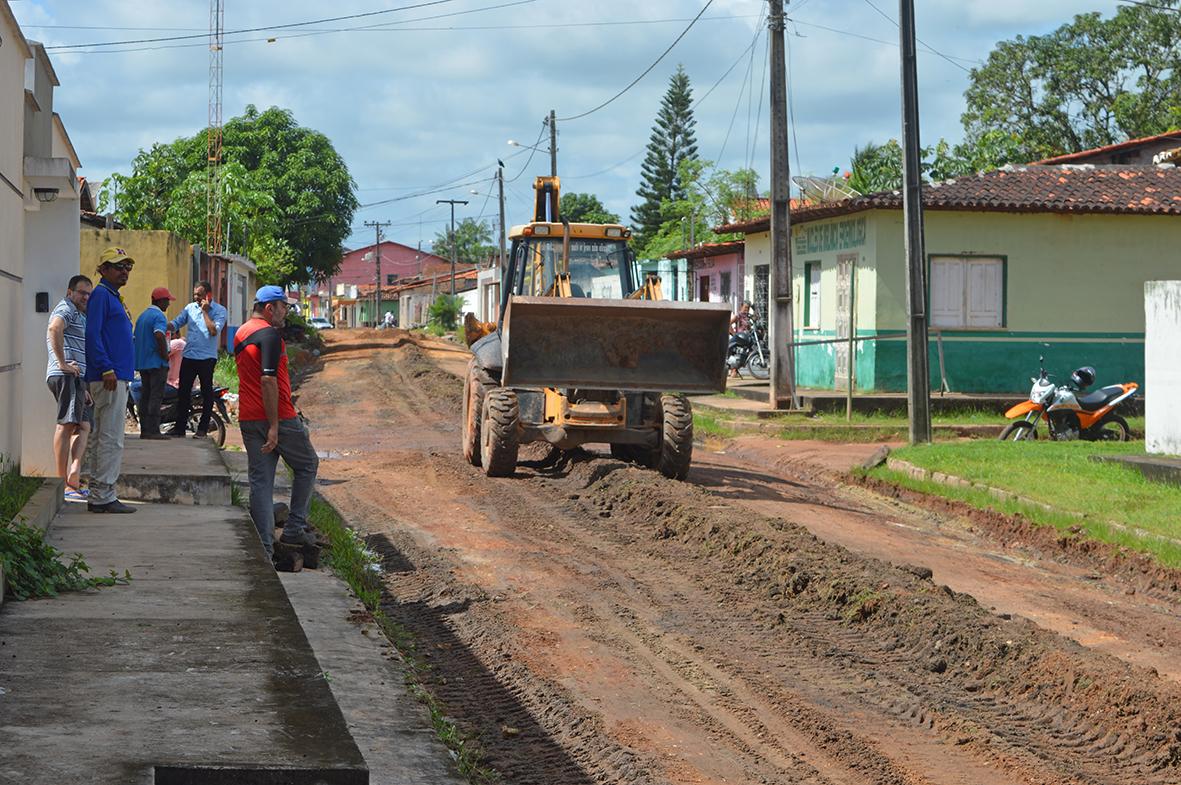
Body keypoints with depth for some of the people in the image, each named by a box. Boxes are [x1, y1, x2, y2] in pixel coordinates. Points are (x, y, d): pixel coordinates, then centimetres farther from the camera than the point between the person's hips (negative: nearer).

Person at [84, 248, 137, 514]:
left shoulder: (113, 297, 21)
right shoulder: (101, 294, -8)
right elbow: (93, 334, -18)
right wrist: (107, 369, -24)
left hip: (117, 378, 10)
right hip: (110, 378, -10)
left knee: (105, 439, 12)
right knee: (111, 439, -10)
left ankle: (99, 496, 16)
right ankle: (103, 497, -9)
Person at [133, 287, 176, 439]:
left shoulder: (142, 315, 16)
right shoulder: (159, 316, -13)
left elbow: (136, 338, 20)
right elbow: (159, 335, -28)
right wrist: (165, 354, -18)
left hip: (142, 362, 9)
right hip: (157, 362, -9)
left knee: (145, 396, 10)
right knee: (156, 396, -8)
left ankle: (144, 430, 10)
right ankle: (153, 430, -10)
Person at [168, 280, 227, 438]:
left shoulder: (219, 310, -5)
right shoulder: (190, 308, 10)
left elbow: (214, 331, -17)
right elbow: (176, 323, 10)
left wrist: (205, 312, -15)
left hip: (207, 358, -5)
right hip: (188, 356, 5)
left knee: (206, 393, 3)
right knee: (183, 391, 6)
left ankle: (202, 428, 11)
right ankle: (180, 427, 13)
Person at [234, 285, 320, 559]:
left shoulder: (240, 333, 15)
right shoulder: (270, 335, -15)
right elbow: (268, 381, -22)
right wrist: (274, 427, -23)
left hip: (248, 420, 8)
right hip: (278, 417, -8)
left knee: (260, 480, 6)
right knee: (307, 464, 13)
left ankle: (263, 547, 2)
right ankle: (294, 528, 12)